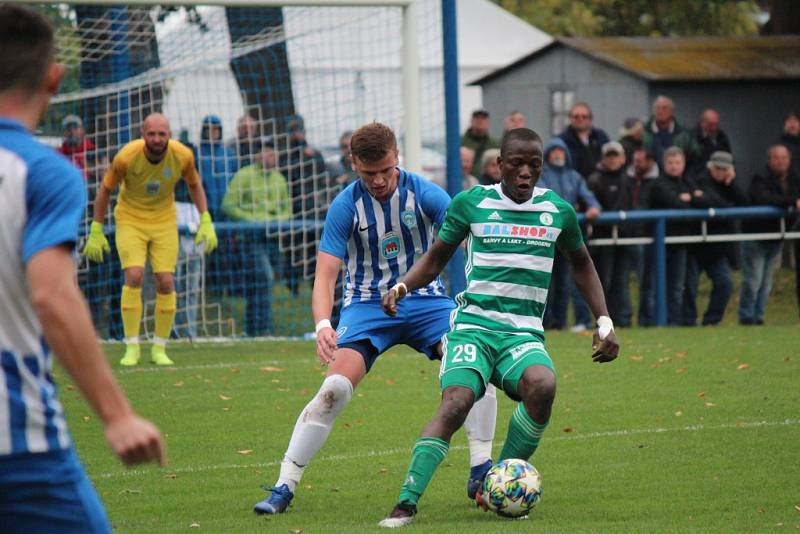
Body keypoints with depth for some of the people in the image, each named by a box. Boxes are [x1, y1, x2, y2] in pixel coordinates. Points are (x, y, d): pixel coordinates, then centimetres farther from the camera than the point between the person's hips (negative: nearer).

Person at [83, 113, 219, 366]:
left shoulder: (182, 155, -16)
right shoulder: (126, 157, -22)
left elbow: (194, 184, 5)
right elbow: (105, 189, -7)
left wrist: (206, 221, -1)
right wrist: (96, 231, -6)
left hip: (164, 221, 2)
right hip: (130, 220, -2)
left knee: (166, 282, -7)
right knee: (134, 277, -18)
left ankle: (159, 349, 7)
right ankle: (131, 348, -9)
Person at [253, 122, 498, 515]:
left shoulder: (423, 193, -10)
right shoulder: (346, 206, -10)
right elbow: (325, 276, -12)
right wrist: (323, 326, -30)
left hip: (425, 299, 1)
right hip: (367, 305, -1)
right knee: (334, 389, -21)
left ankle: (480, 473, -10)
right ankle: (283, 487, -12)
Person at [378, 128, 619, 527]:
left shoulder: (558, 211, 9)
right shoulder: (471, 203, 4)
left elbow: (581, 264, 26)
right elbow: (436, 258, 15)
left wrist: (604, 323, 19)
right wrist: (402, 286, -5)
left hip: (524, 334, 1)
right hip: (473, 325, -1)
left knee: (542, 385, -32)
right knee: (455, 404, -28)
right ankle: (406, 503, -29)